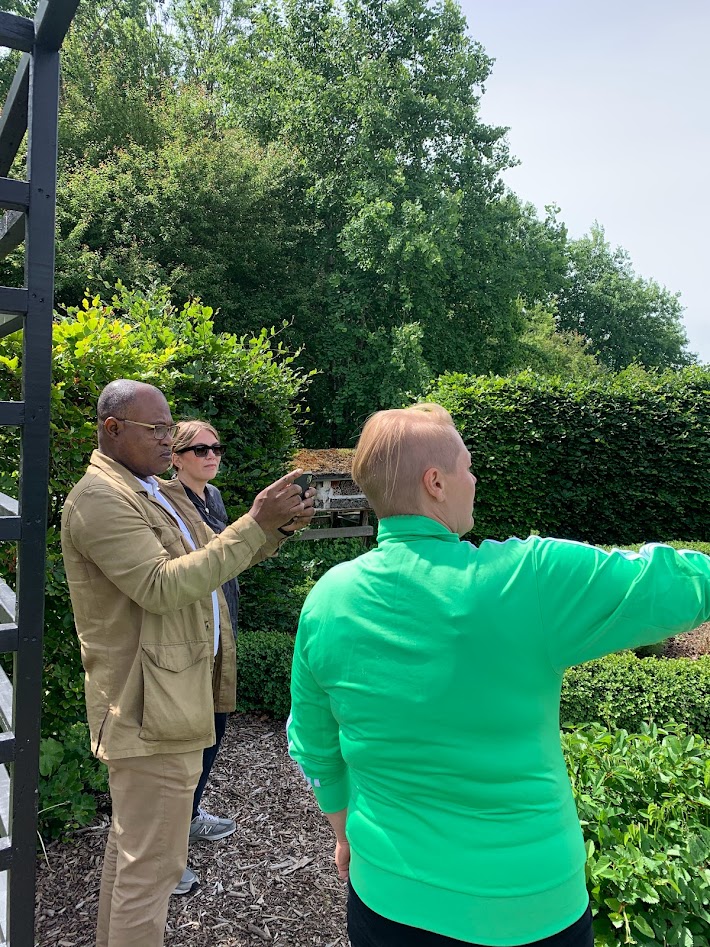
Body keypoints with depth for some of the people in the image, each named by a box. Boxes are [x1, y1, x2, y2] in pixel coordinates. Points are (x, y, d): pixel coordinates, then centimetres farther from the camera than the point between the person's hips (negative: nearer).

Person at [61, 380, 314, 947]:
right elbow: (161, 587, -27)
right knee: (153, 862, 0)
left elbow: (214, 559, 14)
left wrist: (279, 526, -3)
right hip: (152, 709, -10)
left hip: (172, 694, 10)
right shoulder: (99, 498, -18)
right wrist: (255, 523, -28)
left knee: (131, 844, 24)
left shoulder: (158, 493, 13)